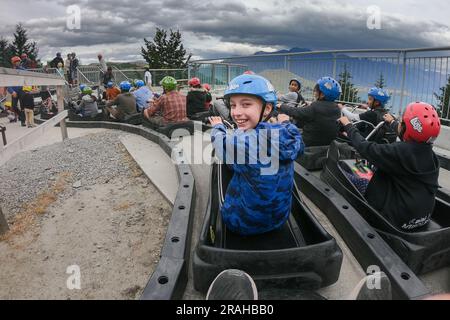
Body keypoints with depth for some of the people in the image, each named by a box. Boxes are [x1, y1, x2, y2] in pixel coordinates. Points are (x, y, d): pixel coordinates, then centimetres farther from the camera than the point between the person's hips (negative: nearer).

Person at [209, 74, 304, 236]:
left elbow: (218, 141, -3)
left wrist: (218, 126, 19)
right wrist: (286, 123, 32)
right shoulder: (289, 135, -13)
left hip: (243, 224, -4)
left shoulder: (237, 142, -27)